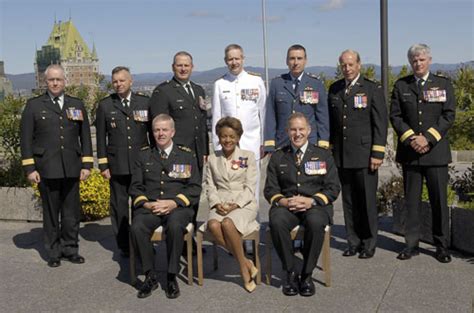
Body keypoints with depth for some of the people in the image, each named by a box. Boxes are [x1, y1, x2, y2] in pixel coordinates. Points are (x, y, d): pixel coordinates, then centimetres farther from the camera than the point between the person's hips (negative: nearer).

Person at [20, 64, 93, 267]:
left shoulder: (77, 105, 11)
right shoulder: (34, 105, 4)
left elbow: (85, 137, 11)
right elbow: (26, 139, 2)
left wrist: (87, 165, 4)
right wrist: (29, 168, -4)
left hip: (71, 169, 2)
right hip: (46, 169, -2)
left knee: (71, 212, 6)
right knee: (51, 212, 7)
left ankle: (70, 249, 20)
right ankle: (54, 252, 18)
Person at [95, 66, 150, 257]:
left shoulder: (145, 103, 6)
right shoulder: (105, 105, 5)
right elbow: (101, 137, 5)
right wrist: (103, 165, 0)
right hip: (117, 165, 0)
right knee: (119, 205, 5)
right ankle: (124, 245, 16)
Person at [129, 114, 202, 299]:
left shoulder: (186, 156, 12)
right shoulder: (143, 157, 18)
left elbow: (194, 188, 4)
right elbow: (135, 188, 12)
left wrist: (173, 202, -11)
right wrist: (146, 203, -8)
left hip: (177, 207, -2)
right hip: (149, 207, 2)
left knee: (175, 226, -36)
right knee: (137, 228, -30)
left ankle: (172, 277, -17)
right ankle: (150, 276, -13)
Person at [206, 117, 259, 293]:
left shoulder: (248, 156, 8)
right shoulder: (212, 159, 17)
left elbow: (250, 187, 1)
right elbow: (210, 187, 11)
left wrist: (235, 205, -14)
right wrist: (217, 203, -10)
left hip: (244, 203, -2)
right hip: (220, 204, 3)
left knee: (228, 223, -35)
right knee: (213, 225, -32)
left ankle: (244, 266, -17)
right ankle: (245, 264, -20)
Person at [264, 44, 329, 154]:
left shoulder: (316, 84, 6)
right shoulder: (276, 83, 7)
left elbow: (323, 116, 6)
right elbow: (270, 116, 5)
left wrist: (323, 146, 0)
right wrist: (269, 147, -1)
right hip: (282, 145, 1)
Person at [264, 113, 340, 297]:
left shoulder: (323, 155, 13)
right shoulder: (277, 157, 16)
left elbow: (333, 188, 5)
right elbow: (270, 189, 10)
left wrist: (312, 200, -13)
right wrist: (282, 201, -13)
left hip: (315, 205, -1)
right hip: (286, 206, 1)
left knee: (316, 223, -36)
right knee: (276, 222, -34)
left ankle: (307, 275, -17)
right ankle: (290, 273, -16)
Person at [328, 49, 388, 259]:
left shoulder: (372, 89, -1)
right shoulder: (334, 90, 12)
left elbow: (380, 123, -5)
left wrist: (377, 153, -10)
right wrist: (330, 149, 10)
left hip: (364, 155, -4)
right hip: (341, 156, 4)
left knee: (367, 201, 2)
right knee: (349, 201, 9)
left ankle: (369, 244, 15)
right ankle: (354, 242, 20)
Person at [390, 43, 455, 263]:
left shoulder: (443, 84, 6)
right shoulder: (401, 86, 9)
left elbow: (449, 115, -1)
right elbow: (395, 116, 3)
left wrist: (428, 138, -12)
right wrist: (410, 138, -10)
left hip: (436, 151, -1)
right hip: (409, 151, 1)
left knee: (439, 199, 2)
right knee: (411, 200, 5)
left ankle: (442, 246, 13)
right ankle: (412, 244, 14)